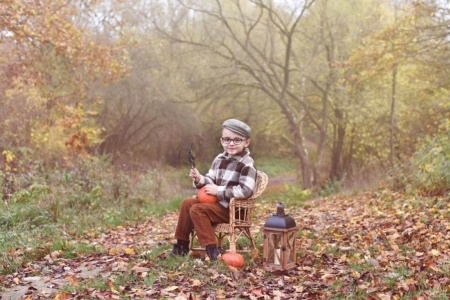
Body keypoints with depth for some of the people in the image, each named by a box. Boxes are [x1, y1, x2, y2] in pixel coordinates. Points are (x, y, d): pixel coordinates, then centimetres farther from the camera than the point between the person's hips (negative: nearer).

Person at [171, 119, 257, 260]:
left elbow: (246, 190, -26)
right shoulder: (219, 159, 9)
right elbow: (211, 181, 14)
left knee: (197, 210, -23)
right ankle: (182, 243, 9)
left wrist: (218, 190, -21)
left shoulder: (247, 164, -17)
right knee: (187, 203, 3)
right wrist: (199, 179, -11)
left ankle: (212, 249, -22)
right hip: (217, 202, 9)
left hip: (234, 209, -9)